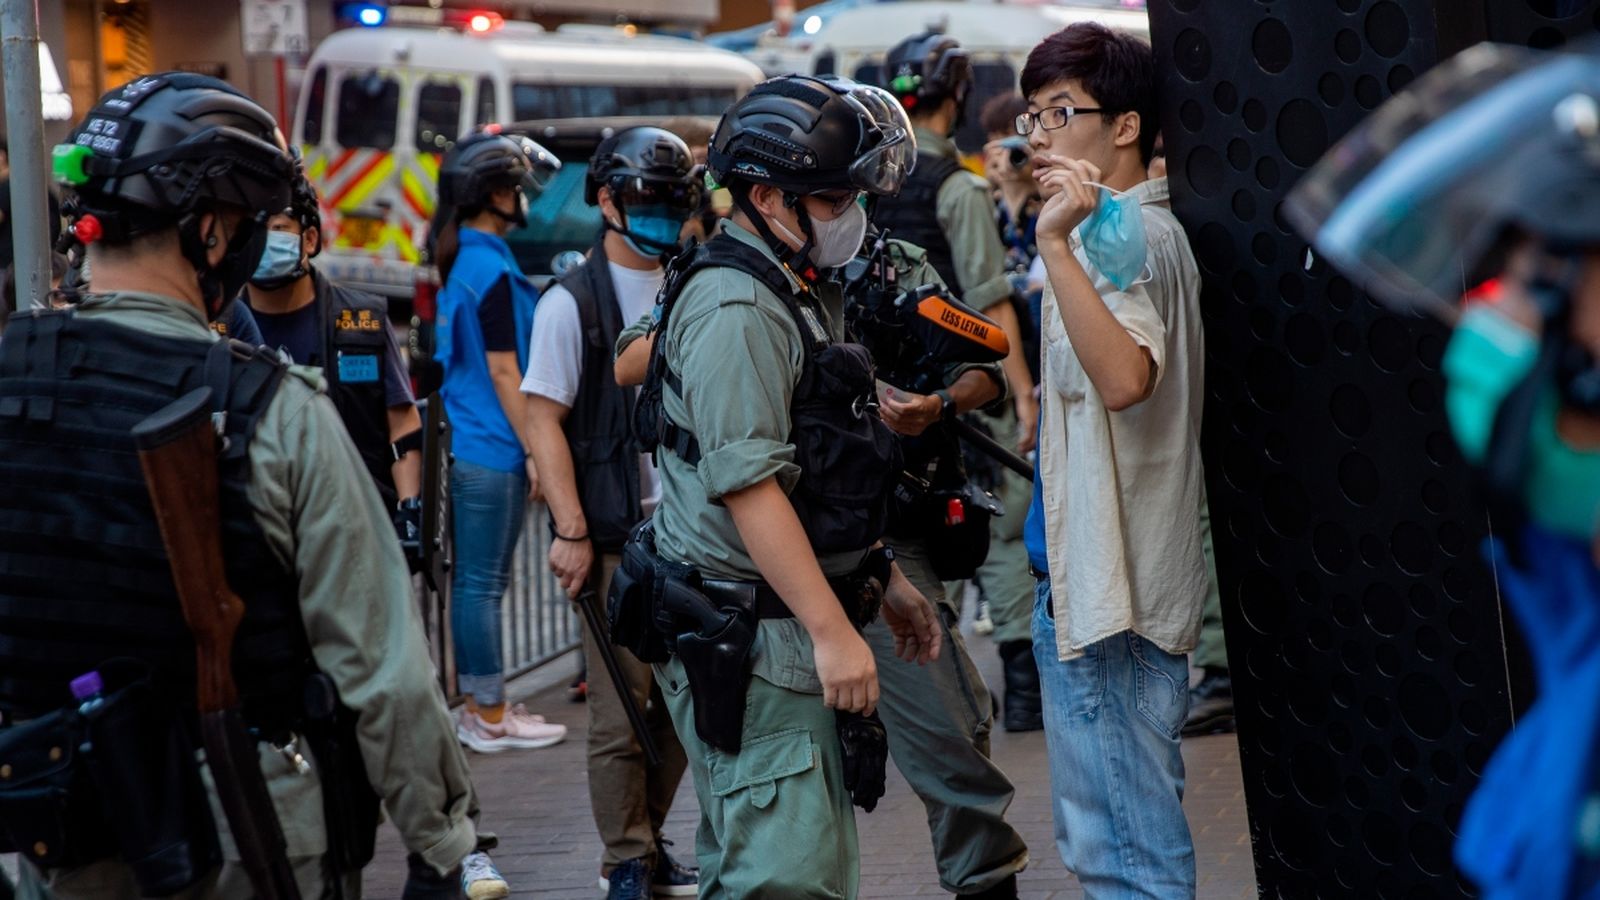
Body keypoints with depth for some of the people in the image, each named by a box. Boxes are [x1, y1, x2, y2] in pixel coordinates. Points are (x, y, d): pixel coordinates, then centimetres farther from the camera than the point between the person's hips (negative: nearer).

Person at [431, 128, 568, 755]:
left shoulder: (461, 259, 13)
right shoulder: (491, 268, -15)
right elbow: (503, 373, -16)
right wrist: (533, 451, -13)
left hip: (464, 442, 10)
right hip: (491, 450, -10)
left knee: (475, 580, 14)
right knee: (483, 583, -3)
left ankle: (480, 706, 21)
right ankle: (489, 719, 4)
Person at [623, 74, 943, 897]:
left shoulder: (801, 294, 17)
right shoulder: (734, 308, -17)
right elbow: (749, 485, -23)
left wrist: (882, 579, 25)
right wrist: (832, 629, -25)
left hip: (791, 627, 11)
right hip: (748, 639, -11)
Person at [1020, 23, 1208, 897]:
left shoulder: (1128, 234, -15)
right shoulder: (1125, 228, 17)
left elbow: (1124, 378, -34)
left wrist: (1056, 245, -36)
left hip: (1116, 593, -11)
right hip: (1084, 583, 11)